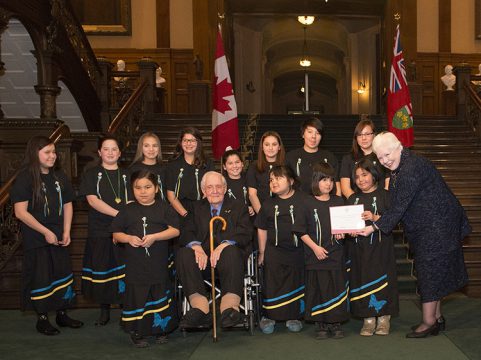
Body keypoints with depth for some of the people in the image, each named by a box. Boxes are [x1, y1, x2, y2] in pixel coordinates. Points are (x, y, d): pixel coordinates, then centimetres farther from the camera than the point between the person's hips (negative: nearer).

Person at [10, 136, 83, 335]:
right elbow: (20, 212, -16)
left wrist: (66, 232, 0)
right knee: (40, 278, 4)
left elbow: (67, 205, 11)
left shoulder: (59, 176, 7)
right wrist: (46, 232, -16)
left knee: (63, 274, 11)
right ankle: (42, 319, 20)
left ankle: (62, 314, 28)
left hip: (59, 238, 6)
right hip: (36, 239, -6)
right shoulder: (25, 178, -12)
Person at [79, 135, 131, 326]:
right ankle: (104, 311, 21)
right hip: (100, 232, -1)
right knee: (101, 270, 5)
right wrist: (118, 213, -18)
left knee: (124, 272, 0)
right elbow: (92, 200, -7)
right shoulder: (91, 174, 5)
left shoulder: (126, 175, 11)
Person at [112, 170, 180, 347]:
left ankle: (161, 329, 28)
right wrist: (129, 238, -13)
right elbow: (116, 234, 7)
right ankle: (137, 332, 21)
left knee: (160, 296, 10)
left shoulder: (164, 208, 1)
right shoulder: (127, 210, 4)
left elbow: (175, 230, -7)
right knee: (136, 297, 5)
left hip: (159, 264, 0)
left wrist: (154, 237, -19)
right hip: (135, 265, 0)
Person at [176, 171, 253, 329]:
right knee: (183, 254, -28)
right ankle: (200, 310, -35)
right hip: (202, 256, 2)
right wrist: (197, 247, -16)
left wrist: (223, 245, -20)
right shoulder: (197, 208, 22)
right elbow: (186, 234, 8)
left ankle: (229, 309, -43)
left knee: (231, 251, -35)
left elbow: (244, 234, -1)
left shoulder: (238, 208, 15)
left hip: (225, 255, -2)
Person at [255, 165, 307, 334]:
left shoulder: (303, 200, -7)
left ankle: (293, 317, 22)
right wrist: (262, 252, 10)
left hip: (298, 250, -2)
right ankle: (269, 316, 17)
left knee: (295, 282, 8)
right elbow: (262, 229, 9)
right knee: (272, 284, 4)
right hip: (274, 250, 2)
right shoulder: (268, 204, 4)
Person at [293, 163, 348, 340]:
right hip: (315, 255, -2)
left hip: (336, 253, 2)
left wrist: (342, 233, -6)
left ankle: (336, 324, 17)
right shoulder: (308, 204, -2)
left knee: (337, 288, 5)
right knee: (319, 289, 3)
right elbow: (301, 231, -2)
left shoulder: (339, 202, 7)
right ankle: (322, 325, 15)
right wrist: (315, 247, -10)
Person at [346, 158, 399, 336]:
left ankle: (384, 318, 13)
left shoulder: (384, 195, 1)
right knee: (362, 280, 3)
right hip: (359, 247, 4)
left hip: (381, 247, -3)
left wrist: (375, 218, -22)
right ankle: (368, 319, 13)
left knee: (382, 279, 0)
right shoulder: (352, 199, 14)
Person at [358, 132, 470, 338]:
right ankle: (437, 318, 27)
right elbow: (397, 205, 12)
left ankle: (429, 322, 6)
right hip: (424, 229, 10)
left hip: (437, 226, -10)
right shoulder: (398, 169, 8)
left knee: (430, 272, -3)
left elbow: (399, 207, -26)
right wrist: (376, 218, 1)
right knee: (434, 272, 16)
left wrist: (375, 227, -22)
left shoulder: (412, 168, -24)